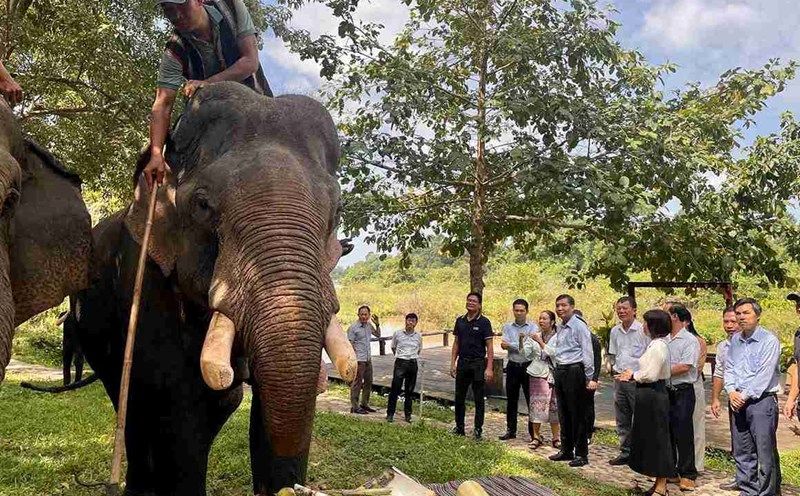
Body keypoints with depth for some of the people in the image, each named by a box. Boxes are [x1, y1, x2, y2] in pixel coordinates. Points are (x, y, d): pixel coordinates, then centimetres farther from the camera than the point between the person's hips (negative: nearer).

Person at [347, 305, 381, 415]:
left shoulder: (369, 325, 9)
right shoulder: (353, 328, -12)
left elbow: (378, 335, 24)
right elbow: (350, 344, -13)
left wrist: (377, 324, 7)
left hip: (368, 359, 8)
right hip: (359, 360, -8)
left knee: (368, 383, 15)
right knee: (357, 383, -3)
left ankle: (364, 404, 27)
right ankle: (355, 407, 4)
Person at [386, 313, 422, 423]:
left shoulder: (418, 336, 5)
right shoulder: (397, 333, -1)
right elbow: (393, 347, 14)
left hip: (413, 364, 2)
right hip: (400, 363, -2)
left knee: (409, 391, 8)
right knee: (395, 389, -5)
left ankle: (408, 415, 18)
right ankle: (390, 414, 3)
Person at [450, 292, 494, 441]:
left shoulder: (484, 322, -7)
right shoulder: (460, 321, 7)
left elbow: (489, 347, -8)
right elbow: (456, 343, 12)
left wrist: (489, 368, -15)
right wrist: (453, 363, 5)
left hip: (478, 363, -4)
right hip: (463, 362, 5)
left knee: (479, 398, 4)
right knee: (459, 397, 10)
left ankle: (478, 429, 14)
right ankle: (459, 427, 22)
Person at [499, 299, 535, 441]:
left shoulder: (533, 327, -1)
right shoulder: (507, 327, 7)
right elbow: (504, 345, -6)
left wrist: (510, 345, -16)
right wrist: (520, 345, -23)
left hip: (528, 366, -3)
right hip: (513, 366, 3)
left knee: (531, 399, 0)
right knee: (511, 400, 9)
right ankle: (511, 430, 20)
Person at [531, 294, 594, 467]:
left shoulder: (579, 326, -9)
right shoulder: (559, 328, 16)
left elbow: (588, 353, -10)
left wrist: (589, 378, -11)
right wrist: (540, 342, 6)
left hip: (574, 371, -8)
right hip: (560, 371, 8)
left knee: (577, 414, -2)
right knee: (563, 413, 14)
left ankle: (581, 454, 6)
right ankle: (566, 450, 25)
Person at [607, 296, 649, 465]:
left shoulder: (643, 330, -10)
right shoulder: (615, 331, 9)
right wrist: (614, 368, 9)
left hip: (637, 380, -6)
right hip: (619, 379, 6)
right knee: (622, 420, 13)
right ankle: (625, 452, 24)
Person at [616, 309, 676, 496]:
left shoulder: (657, 346, -18)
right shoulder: (657, 344, 12)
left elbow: (650, 375, -22)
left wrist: (633, 375, -7)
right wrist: (632, 376, 7)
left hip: (653, 396, -10)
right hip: (651, 395, 10)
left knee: (656, 438, -1)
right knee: (650, 438, 15)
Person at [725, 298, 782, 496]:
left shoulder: (769, 340, -9)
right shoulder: (735, 341, 12)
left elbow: (764, 375, -14)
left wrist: (745, 396, -12)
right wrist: (732, 392, -2)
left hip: (761, 401, -7)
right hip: (738, 403, 7)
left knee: (766, 453, -4)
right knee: (742, 453, 12)